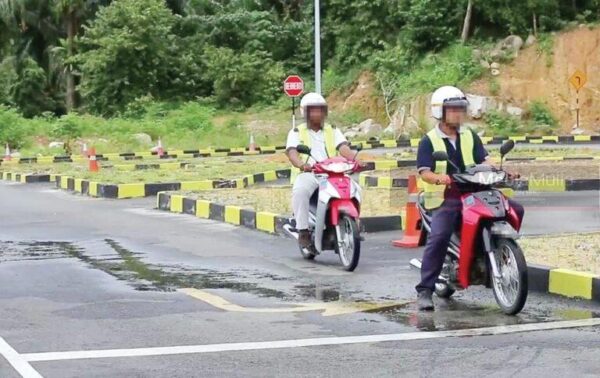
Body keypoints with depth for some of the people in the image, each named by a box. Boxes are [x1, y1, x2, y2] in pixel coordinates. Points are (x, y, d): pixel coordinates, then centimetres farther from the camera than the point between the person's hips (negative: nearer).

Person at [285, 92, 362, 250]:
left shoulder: (333, 131, 21)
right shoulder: (297, 132, 13)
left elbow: (344, 148, 4)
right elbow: (291, 152, -5)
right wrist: (301, 164, -29)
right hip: (307, 174, -2)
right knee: (300, 191, -36)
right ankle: (303, 231, -28)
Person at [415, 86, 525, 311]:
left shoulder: (470, 137, 16)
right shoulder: (429, 141, 2)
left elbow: (484, 161, 6)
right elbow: (424, 172, -10)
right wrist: (438, 178, -32)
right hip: (445, 199, -4)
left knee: (515, 210, -10)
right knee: (438, 237, -26)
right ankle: (424, 291, -21)